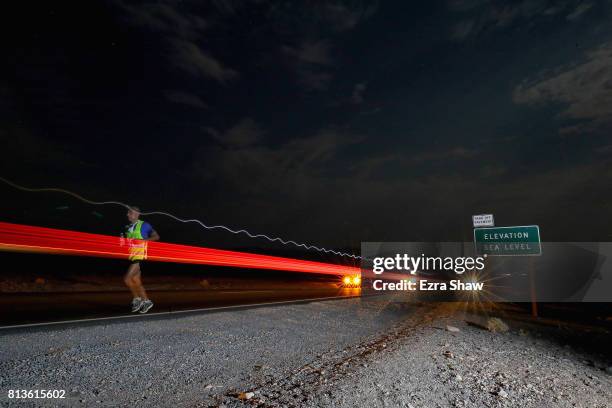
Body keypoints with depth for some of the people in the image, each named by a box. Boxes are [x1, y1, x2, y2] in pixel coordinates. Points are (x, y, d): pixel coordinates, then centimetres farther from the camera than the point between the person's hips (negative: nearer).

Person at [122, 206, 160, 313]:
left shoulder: (144, 225, -4)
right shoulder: (128, 227, 15)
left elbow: (156, 237, -7)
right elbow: (125, 243, 24)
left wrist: (143, 240, -18)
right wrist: (122, 239, 2)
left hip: (140, 256, -7)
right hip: (132, 257, 7)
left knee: (127, 279, -13)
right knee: (136, 281, 8)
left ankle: (137, 298, 5)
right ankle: (146, 301, 18)